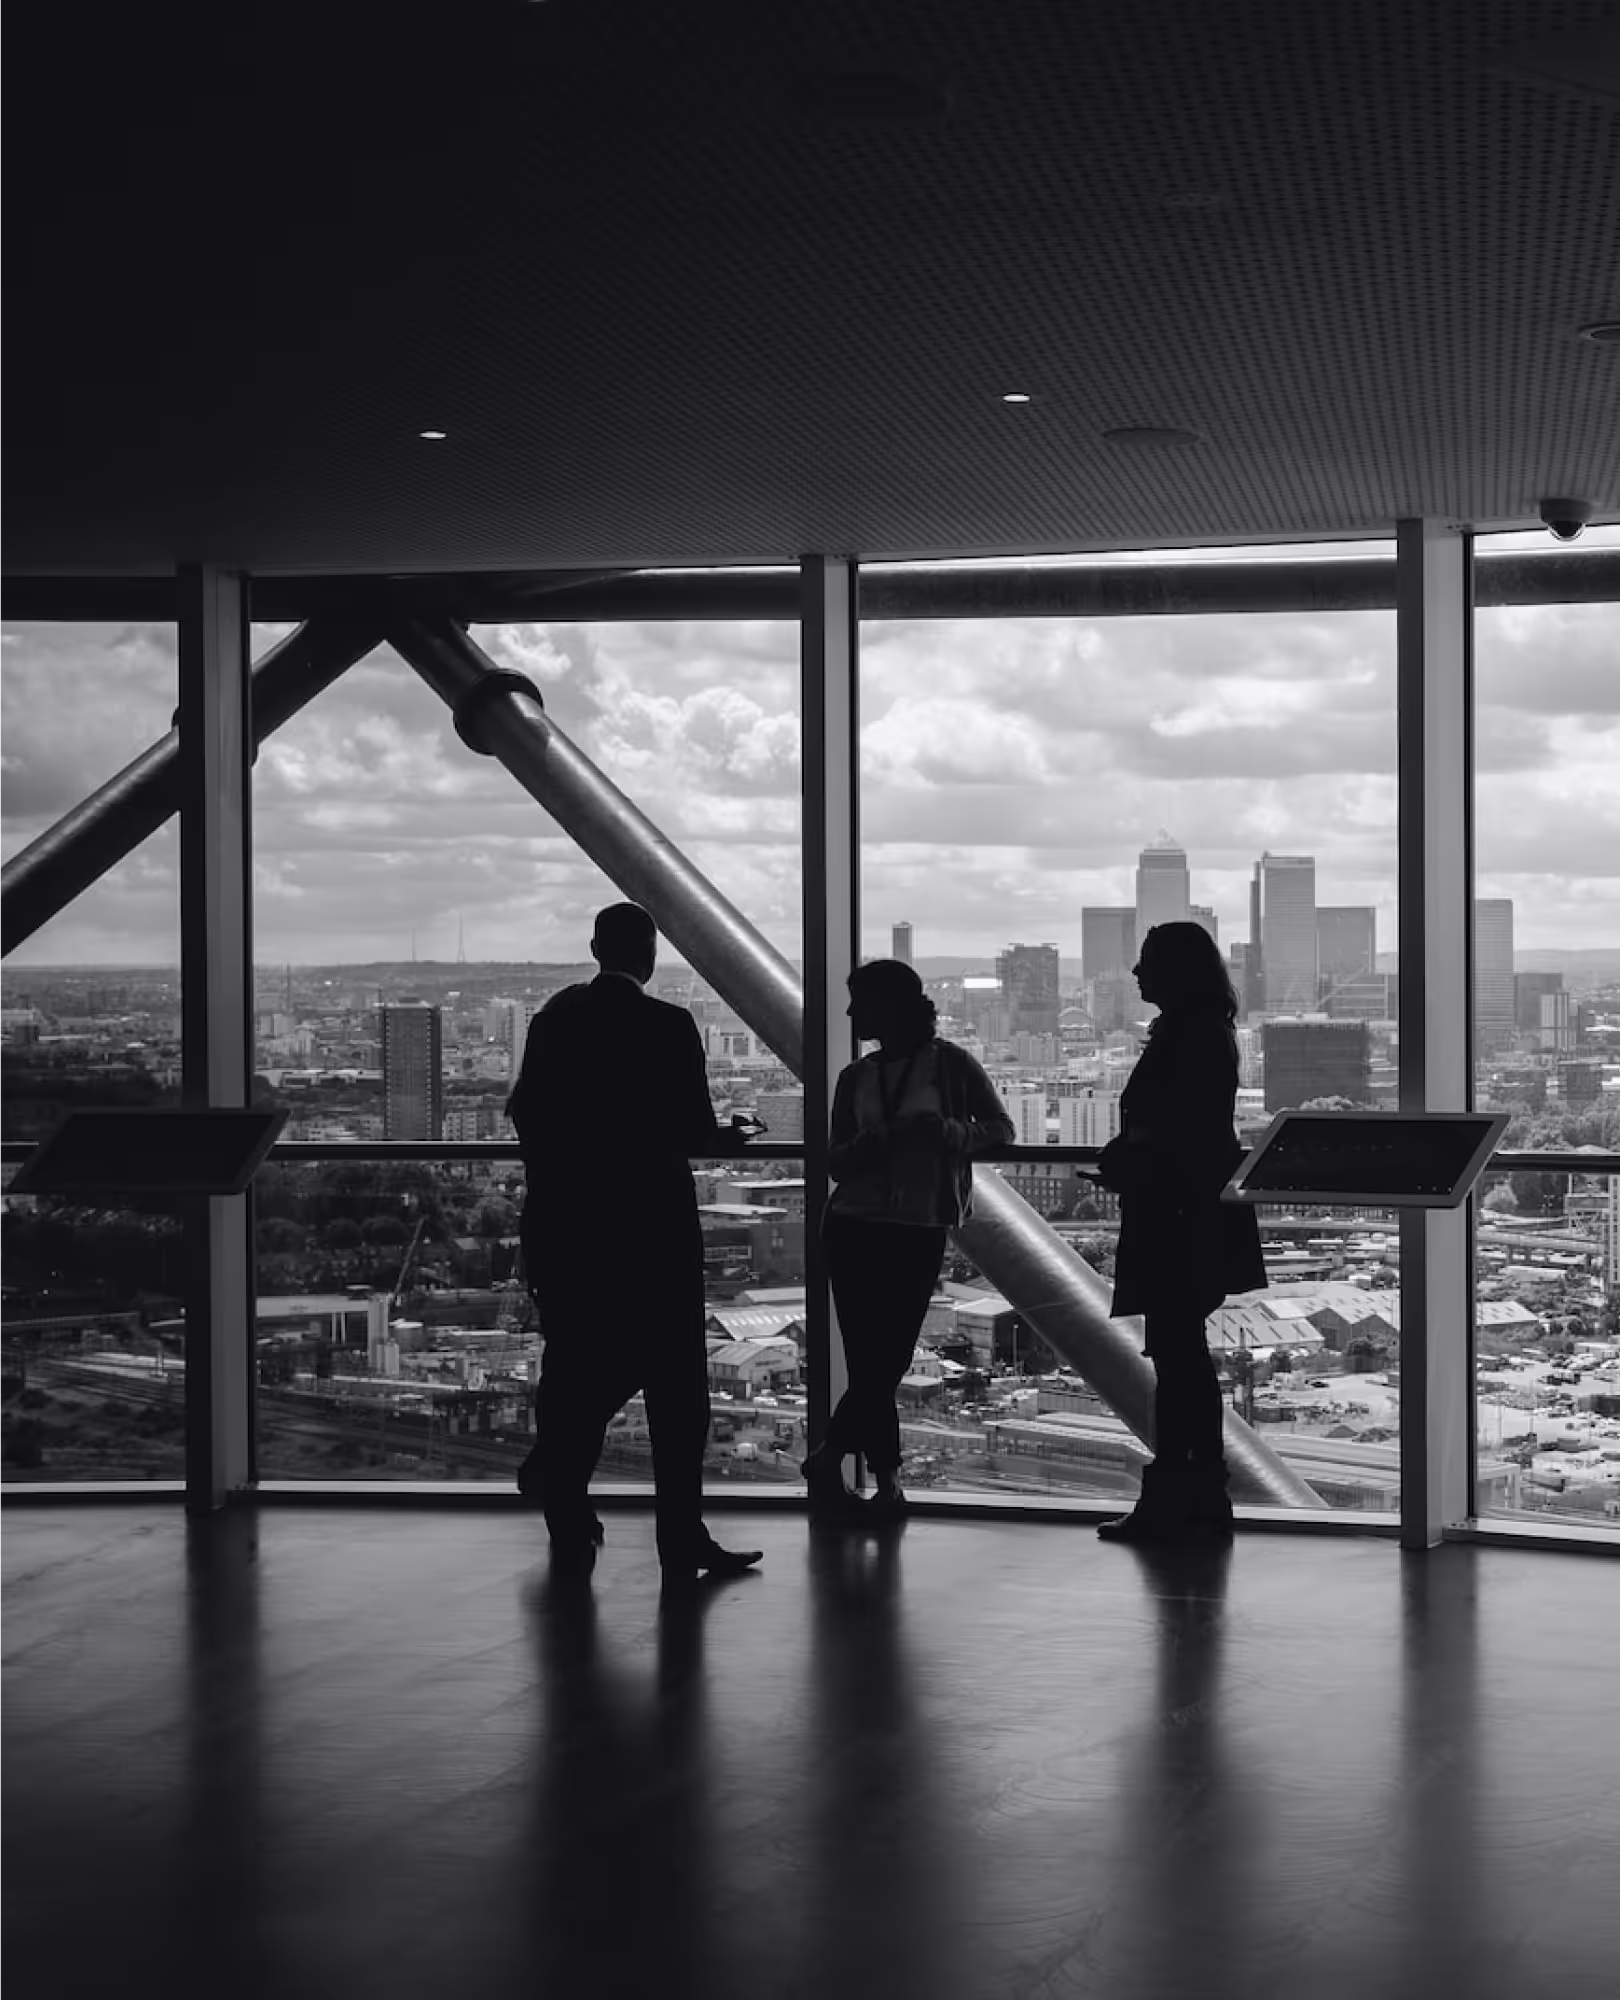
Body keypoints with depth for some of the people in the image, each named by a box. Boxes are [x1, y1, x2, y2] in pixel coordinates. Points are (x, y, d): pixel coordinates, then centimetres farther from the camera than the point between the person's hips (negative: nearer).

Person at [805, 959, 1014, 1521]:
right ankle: (887, 1482, 6)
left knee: (885, 1363, -3)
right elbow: (835, 1162, 6)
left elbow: (1001, 1129, 0)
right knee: (871, 1364, -3)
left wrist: (947, 1130, -19)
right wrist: (870, 1144, -16)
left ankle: (827, 1460, 11)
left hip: (919, 1235, -2)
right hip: (853, 1227, 2)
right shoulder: (856, 1078, 9)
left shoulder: (949, 1064, 0)